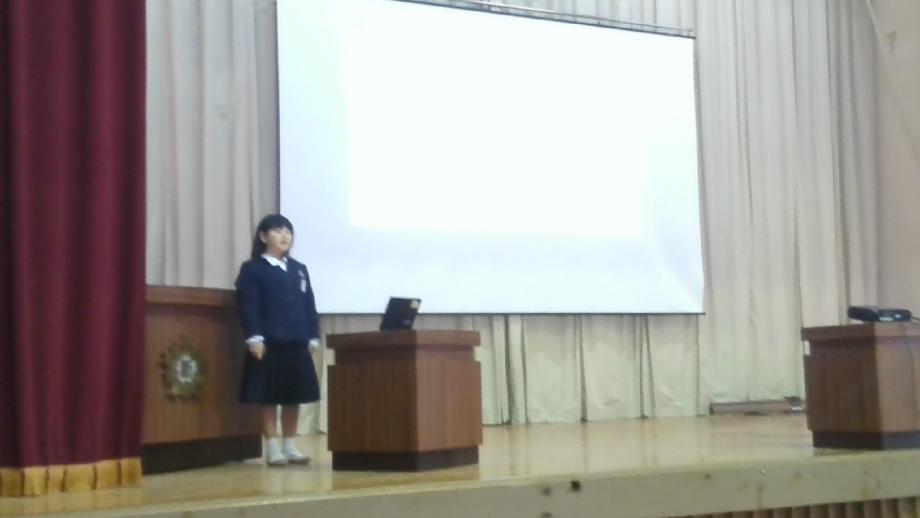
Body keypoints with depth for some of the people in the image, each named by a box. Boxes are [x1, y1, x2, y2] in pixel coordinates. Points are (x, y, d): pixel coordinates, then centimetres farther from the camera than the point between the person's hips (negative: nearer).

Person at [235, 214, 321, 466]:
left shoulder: (299, 269, 16)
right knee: (269, 397, 0)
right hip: (268, 343, -6)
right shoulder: (252, 269, -1)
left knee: (294, 396, 9)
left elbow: (309, 306, 14)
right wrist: (254, 338, -18)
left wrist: (313, 337, 7)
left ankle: (290, 446, 18)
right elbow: (248, 306, -10)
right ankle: (272, 448, 7)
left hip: (297, 343, 6)